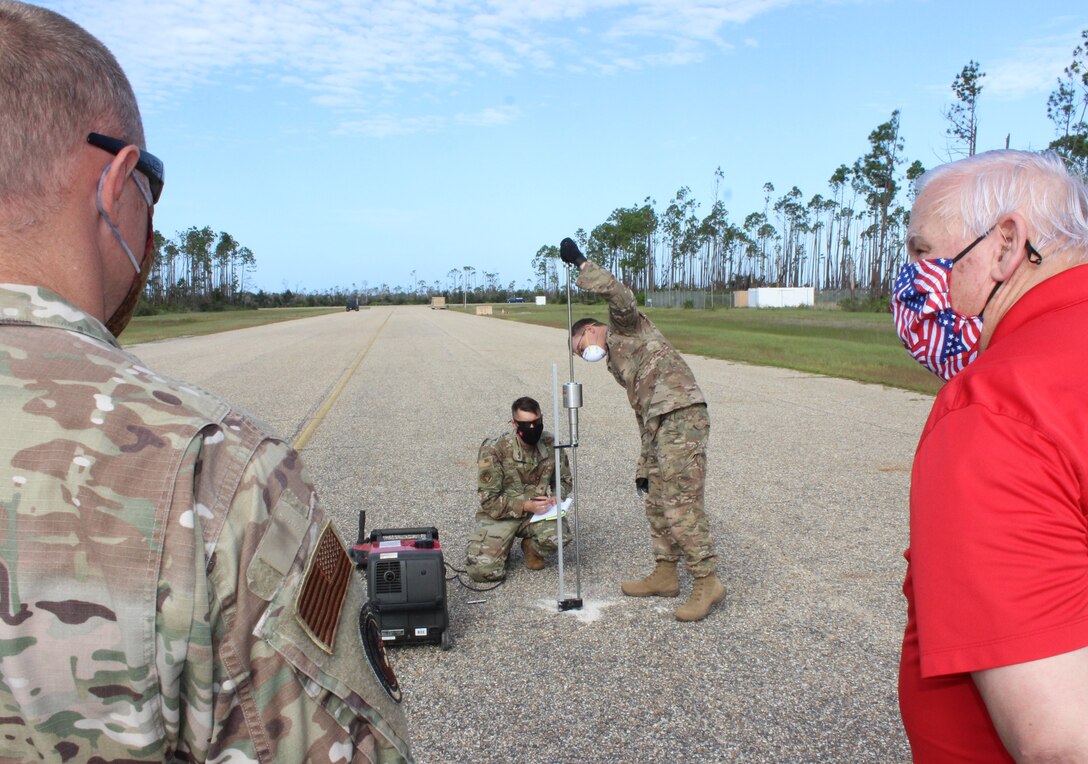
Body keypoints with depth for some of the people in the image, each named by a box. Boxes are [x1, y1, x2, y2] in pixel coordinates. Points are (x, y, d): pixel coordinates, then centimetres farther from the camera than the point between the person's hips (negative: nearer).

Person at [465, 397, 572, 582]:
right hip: (501, 514, -2)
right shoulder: (494, 450, -19)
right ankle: (502, 546, 14)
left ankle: (531, 547, 6)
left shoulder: (551, 445, -7)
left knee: (559, 536, -30)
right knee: (482, 569, -22)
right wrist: (525, 506, -26)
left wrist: (556, 498, -12)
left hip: (537, 511, 2)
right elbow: (488, 499, -16)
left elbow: (564, 480, 10)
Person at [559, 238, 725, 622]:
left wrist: (581, 264, -9)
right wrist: (644, 466, 19)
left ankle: (707, 582, -4)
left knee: (682, 504, -11)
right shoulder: (617, 364, 28)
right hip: (660, 425, 10)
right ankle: (665, 575, 26)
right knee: (657, 501, 15)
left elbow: (620, 295, -17)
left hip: (682, 415, -10)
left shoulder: (626, 327, 6)